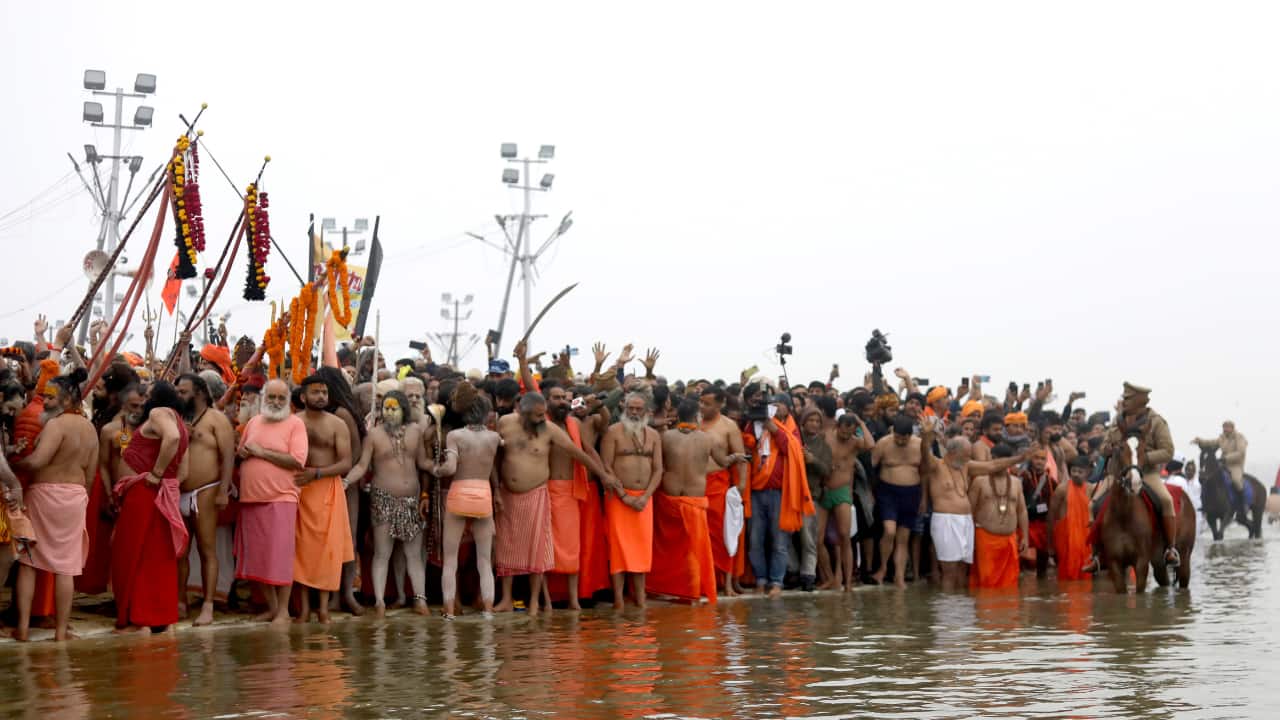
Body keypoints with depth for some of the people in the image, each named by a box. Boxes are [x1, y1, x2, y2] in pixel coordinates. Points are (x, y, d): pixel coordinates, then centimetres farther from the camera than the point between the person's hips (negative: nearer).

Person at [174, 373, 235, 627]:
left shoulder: (216, 419, -2)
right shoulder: (177, 420, 17)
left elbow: (228, 456, -10)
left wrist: (223, 491, -18)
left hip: (205, 492, -6)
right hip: (178, 493, 6)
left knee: (207, 550, -5)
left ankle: (208, 607, -4)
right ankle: (180, 603, 16)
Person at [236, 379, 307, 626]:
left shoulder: (295, 424, -3)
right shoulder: (253, 422, 15)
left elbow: (297, 461, -14)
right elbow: (240, 452, 23)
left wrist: (261, 452, -13)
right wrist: (244, 452, -2)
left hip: (280, 499, -6)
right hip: (251, 499, 6)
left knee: (280, 556, -6)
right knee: (258, 557, 9)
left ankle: (283, 610, 0)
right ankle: (272, 606, 20)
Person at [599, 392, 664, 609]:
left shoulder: (653, 435, 11)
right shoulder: (613, 432, -2)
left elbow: (658, 469, 7)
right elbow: (606, 466, -7)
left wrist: (645, 496, -6)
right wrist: (624, 496, -12)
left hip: (644, 499, 4)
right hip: (618, 498, -4)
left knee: (642, 547, 3)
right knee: (618, 546, -6)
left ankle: (640, 598, 10)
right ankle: (618, 599, -5)